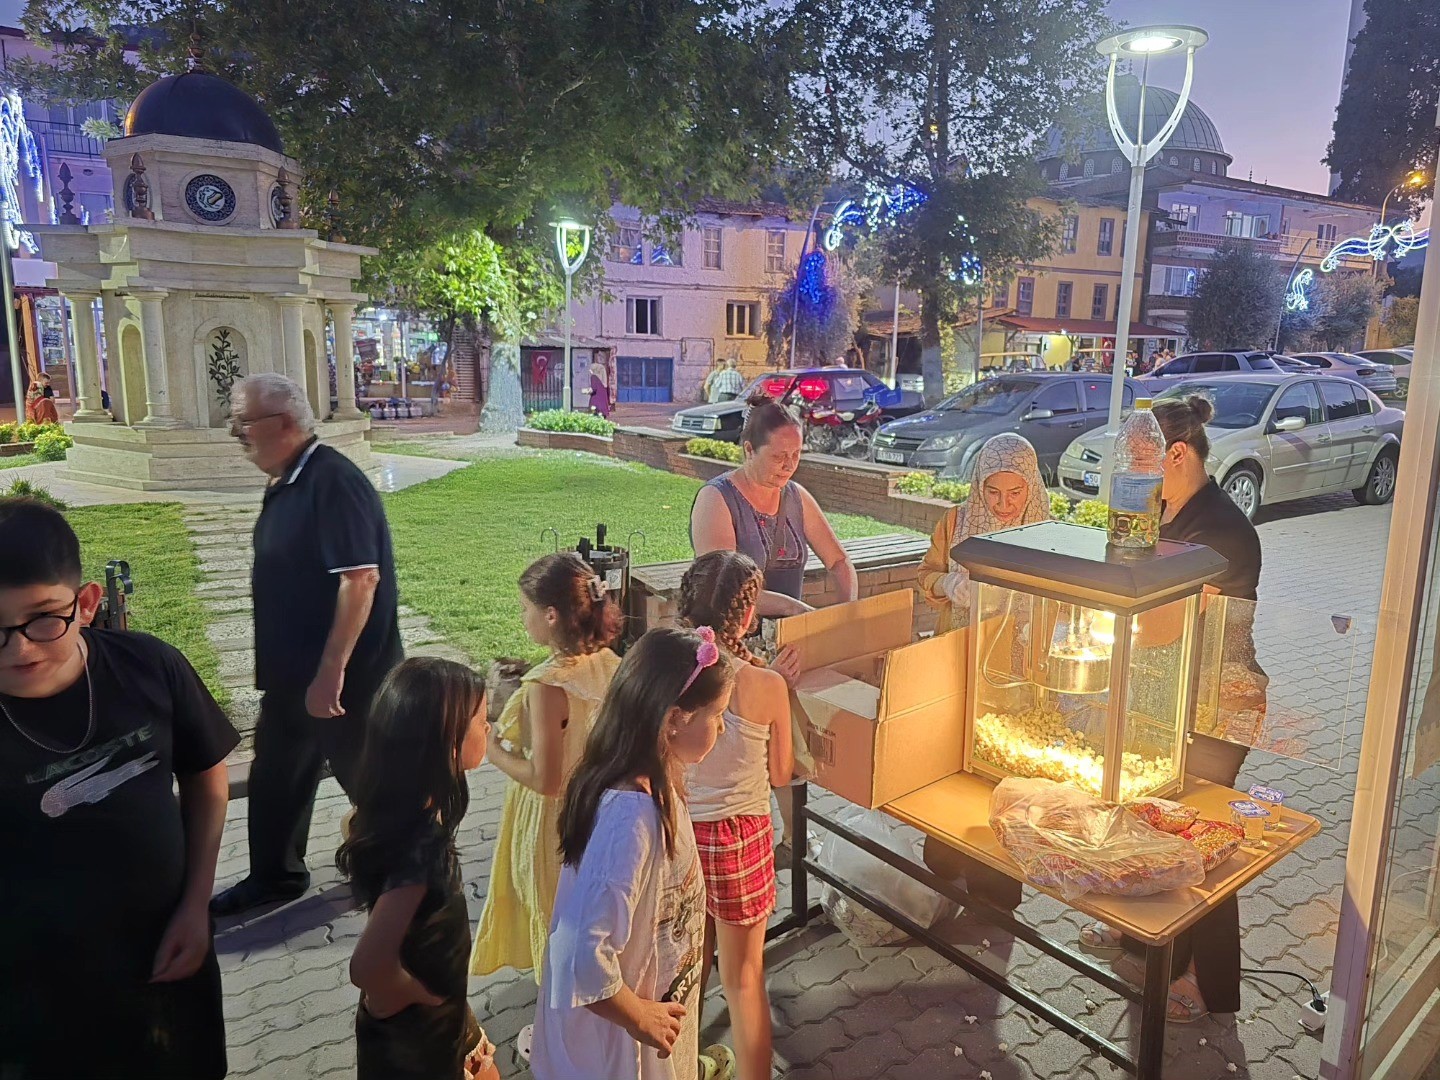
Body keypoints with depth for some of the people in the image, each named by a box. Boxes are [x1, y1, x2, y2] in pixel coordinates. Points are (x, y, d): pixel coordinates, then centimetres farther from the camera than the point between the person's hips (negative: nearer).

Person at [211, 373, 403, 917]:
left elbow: (360, 578, -29)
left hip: (341, 677, -9)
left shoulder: (333, 481, -23)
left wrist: (331, 672, -29)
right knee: (275, 773, 20)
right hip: (292, 671, 10)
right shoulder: (286, 483, 8)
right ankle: (274, 875, 40)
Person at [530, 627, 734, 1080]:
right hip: (620, 1037, -8)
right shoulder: (633, 814, -35)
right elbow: (581, 954, -36)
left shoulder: (653, 784, -7)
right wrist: (637, 1016, -22)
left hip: (659, 999, 8)